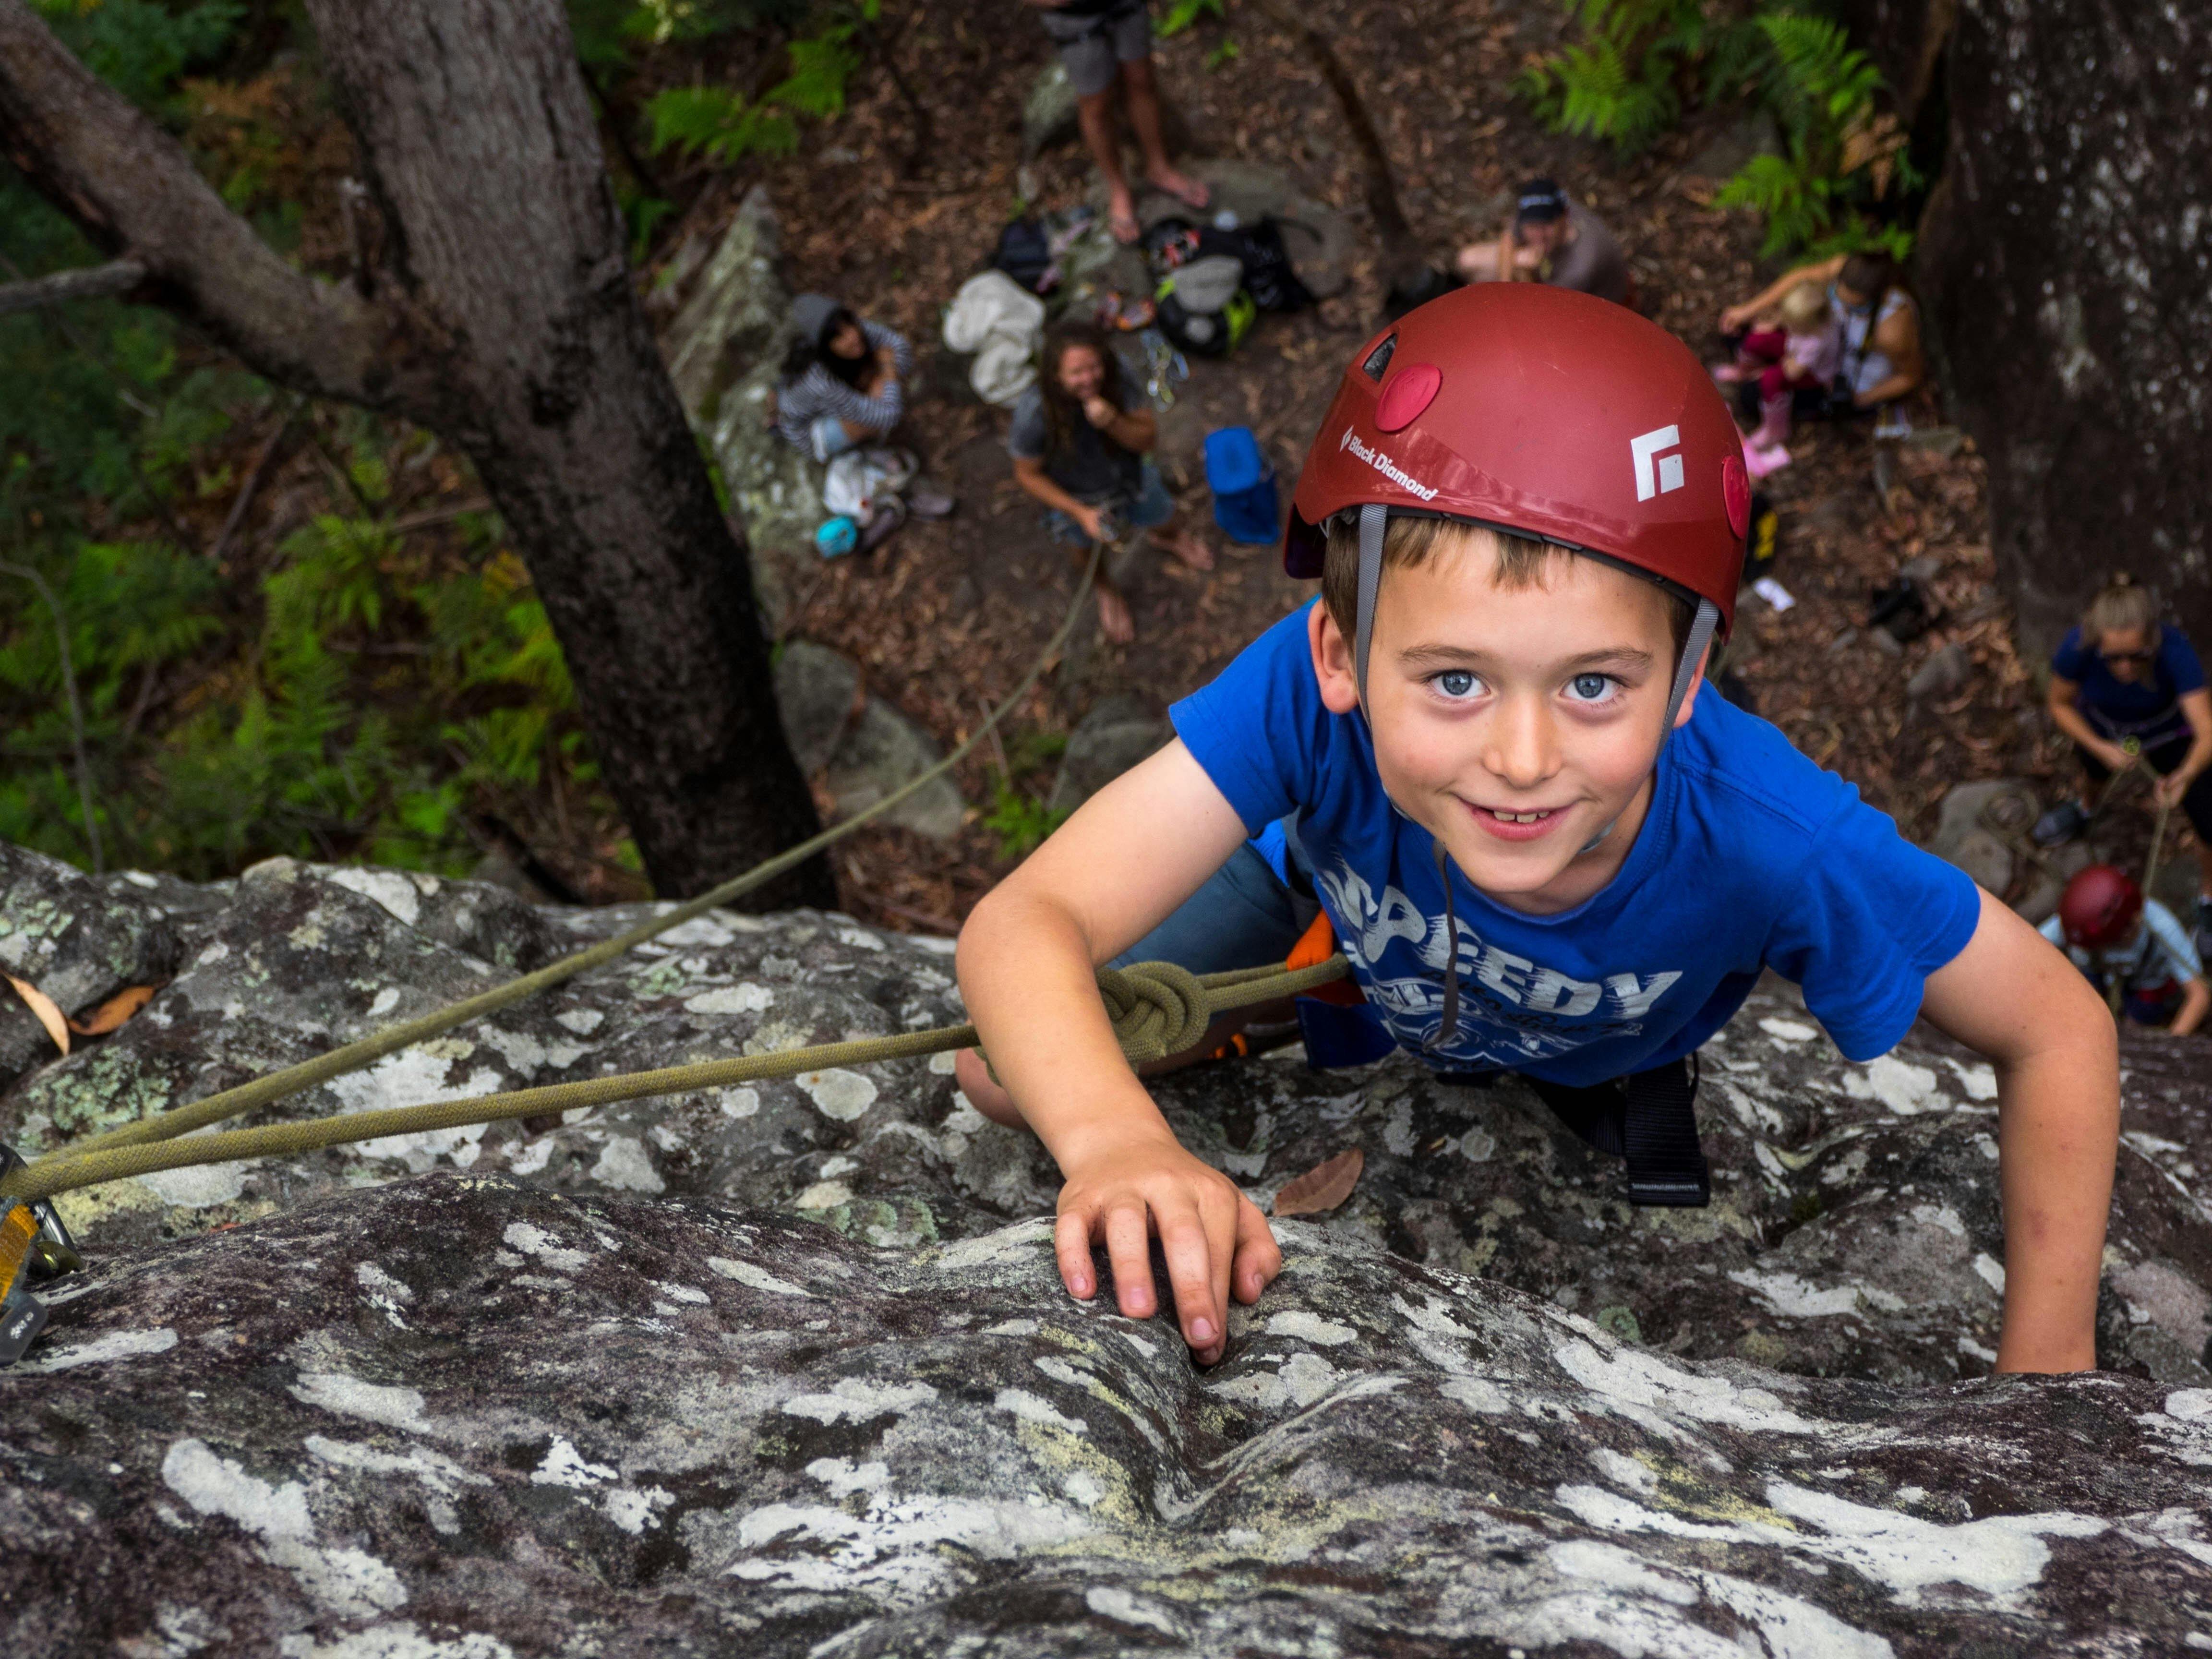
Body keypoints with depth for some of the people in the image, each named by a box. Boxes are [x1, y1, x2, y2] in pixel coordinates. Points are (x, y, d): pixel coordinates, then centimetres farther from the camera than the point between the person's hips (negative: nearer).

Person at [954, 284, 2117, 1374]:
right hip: (1328, 914, 0)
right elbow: (1024, 924, -49)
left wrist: (2044, 1358, -31)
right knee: (1006, 1074, -5)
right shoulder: (1310, 691, -46)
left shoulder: (1770, 840, -45)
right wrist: (1113, 1137, -71)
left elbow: (2059, 1032, -29)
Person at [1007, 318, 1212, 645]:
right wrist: (1081, 513, -24)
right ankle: (1106, 591, 66)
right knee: (1087, 543, 30)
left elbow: (1148, 440, -24)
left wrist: (1113, 422, -46)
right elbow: (1028, 474, -24)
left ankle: (1169, 539, 72)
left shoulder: (1117, 382, -35)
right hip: (1072, 495, -2)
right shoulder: (1034, 413, -41)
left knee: (1163, 519, 31)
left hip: (1126, 475, 2)